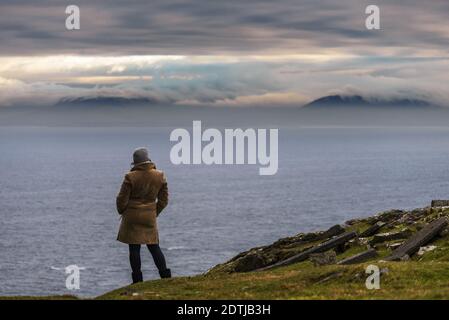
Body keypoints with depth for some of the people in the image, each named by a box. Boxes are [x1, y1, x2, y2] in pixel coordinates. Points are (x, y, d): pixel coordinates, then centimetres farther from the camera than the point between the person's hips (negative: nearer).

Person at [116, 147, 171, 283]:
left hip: (132, 216, -4)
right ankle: (166, 276, 6)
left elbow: (122, 199, -6)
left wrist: (122, 212, 13)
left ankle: (137, 280, 3)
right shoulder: (160, 176, 0)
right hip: (150, 217, 4)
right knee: (154, 247, 12)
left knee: (134, 248, 2)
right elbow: (164, 199, 7)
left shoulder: (130, 177, -13)